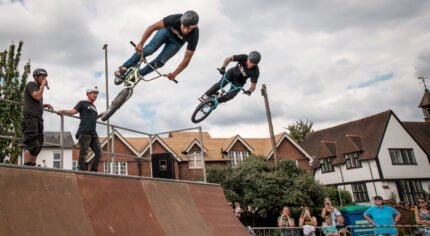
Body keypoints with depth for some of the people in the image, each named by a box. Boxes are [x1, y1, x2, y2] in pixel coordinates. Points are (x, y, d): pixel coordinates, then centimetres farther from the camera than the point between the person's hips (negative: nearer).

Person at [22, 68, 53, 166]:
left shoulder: (38, 88, 25)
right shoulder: (31, 84, 1)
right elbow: (37, 97, -16)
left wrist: (46, 105, 15)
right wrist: (43, 85, -4)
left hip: (38, 118, 9)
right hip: (30, 117, -9)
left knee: (38, 144, 2)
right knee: (31, 143, -16)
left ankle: (32, 165, 2)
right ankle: (26, 166, -19)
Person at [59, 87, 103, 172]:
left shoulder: (94, 107, 28)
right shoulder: (83, 103, 9)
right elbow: (72, 111, -2)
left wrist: (99, 115, 23)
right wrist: (63, 111, -18)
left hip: (93, 133, 7)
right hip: (84, 132, -7)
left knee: (98, 152, 2)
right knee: (83, 152, -10)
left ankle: (93, 170, 9)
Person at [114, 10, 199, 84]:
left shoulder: (194, 35, -36)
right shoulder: (175, 19, -37)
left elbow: (187, 58, -30)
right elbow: (153, 27, -30)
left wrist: (174, 74, -35)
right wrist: (141, 43, -35)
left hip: (176, 42, 1)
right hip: (167, 31, 0)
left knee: (160, 62, -17)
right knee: (149, 49, -24)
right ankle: (123, 68, -12)